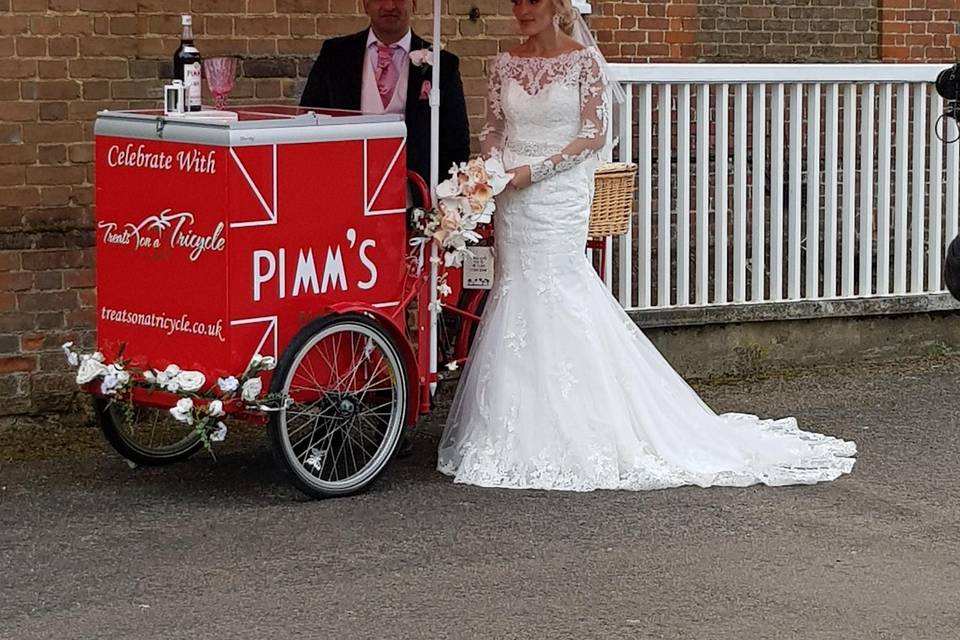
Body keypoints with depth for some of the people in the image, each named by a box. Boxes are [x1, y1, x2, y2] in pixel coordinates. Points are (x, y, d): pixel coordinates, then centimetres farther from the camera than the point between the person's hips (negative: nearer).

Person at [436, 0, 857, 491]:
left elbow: (593, 135, -8)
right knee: (519, 299, 4)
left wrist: (535, 169, -15)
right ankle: (523, 433, 11)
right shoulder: (505, 65, 10)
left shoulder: (584, 60, -4)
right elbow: (493, 129, 12)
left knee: (553, 299, -8)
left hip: (560, 197, -5)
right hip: (512, 202, 5)